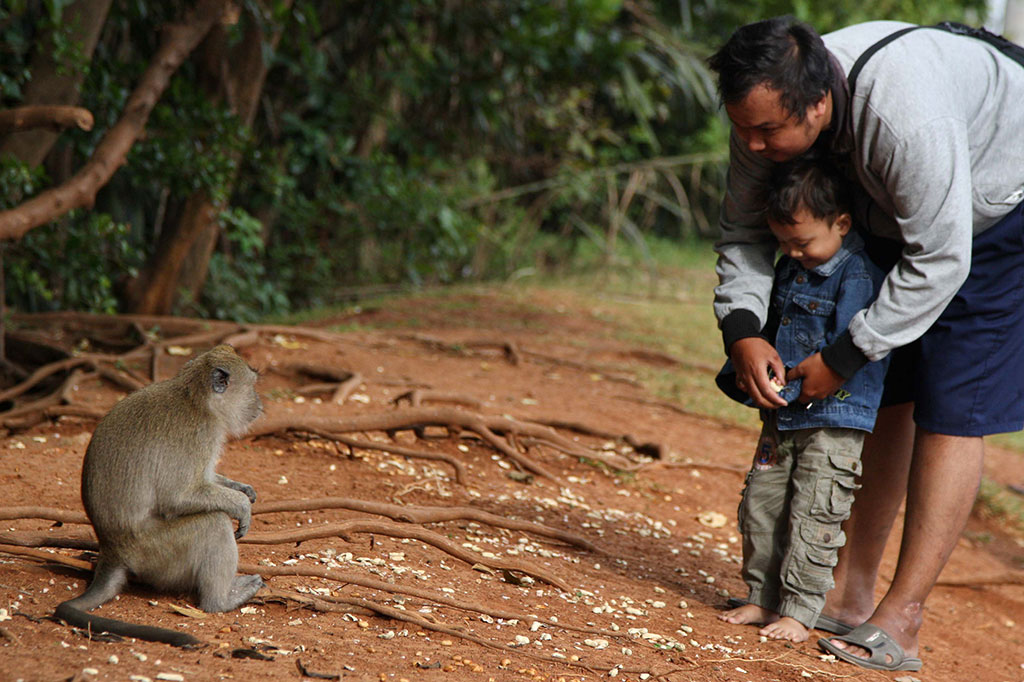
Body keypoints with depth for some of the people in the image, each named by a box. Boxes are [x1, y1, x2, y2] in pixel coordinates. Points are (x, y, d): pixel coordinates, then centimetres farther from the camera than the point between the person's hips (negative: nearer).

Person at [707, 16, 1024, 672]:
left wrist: (844, 358, -28)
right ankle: (851, 594, 14)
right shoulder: (769, 108, -19)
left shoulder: (906, 117, -42)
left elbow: (939, 262, -34)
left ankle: (900, 623, -13)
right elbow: (744, 232, -7)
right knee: (886, 392, 7)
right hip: (902, 216, 7)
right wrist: (743, 329, -23)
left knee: (950, 411, -13)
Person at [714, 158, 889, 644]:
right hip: (783, 416, 8)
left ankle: (799, 609, 3)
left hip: (834, 418, -8)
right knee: (760, 506, 9)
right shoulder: (790, 269, 10)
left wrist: (795, 383, -24)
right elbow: (766, 328, 24)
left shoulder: (858, 276, -15)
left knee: (814, 517, -6)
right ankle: (762, 598, 20)